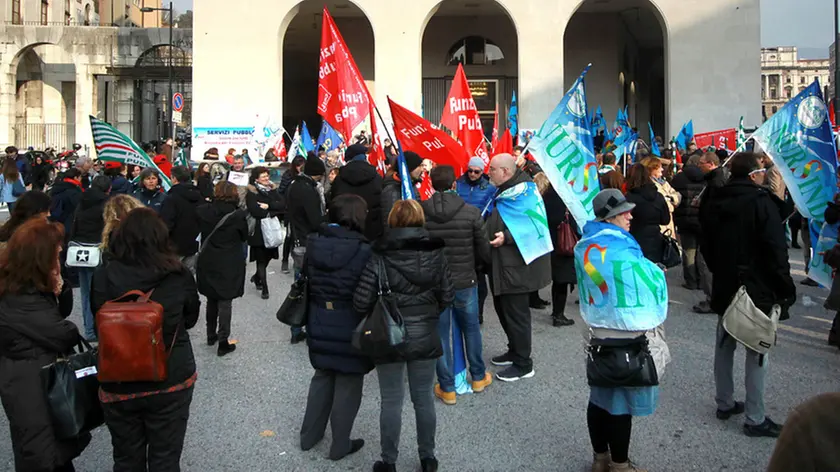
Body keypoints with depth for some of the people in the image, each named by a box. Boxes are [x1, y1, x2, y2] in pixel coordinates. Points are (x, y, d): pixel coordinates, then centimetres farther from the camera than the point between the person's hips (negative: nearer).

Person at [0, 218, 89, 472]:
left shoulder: (32, 285, -1)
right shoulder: (20, 299, -29)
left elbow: (61, 313, 8)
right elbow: (65, 335, -24)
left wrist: (60, 289, -12)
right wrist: (75, 334, 0)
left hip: (40, 375, 9)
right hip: (30, 385, -9)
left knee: (59, 445, 24)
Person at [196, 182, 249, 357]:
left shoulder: (203, 212, -6)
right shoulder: (238, 215, -16)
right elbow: (244, 237, -1)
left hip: (207, 263, 4)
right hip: (229, 265, -4)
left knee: (211, 300, 20)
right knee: (225, 302, 2)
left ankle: (211, 335, 32)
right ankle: (223, 342, 2)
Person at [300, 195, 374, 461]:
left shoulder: (314, 244, -4)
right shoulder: (362, 251, -20)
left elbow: (306, 279, 5)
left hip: (319, 324, 5)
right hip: (350, 327, -5)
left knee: (322, 376, 24)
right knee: (348, 384, 11)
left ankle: (309, 436, 35)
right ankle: (340, 446, 23)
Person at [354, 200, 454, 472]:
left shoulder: (379, 258, -14)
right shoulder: (435, 254, -7)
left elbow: (361, 303, -14)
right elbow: (447, 297, -2)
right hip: (425, 336, 2)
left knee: (391, 402, 10)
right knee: (424, 398, 15)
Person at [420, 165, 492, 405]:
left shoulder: (420, 212, -12)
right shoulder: (472, 213, -12)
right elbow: (484, 253, -7)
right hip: (465, 282, 0)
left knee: (440, 334, 11)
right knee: (471, 329, 21)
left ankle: (447, 389, 18)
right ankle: (478, 377, 36)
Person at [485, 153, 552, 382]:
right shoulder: (505, 189, 16)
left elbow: (532, 225, -26)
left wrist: (507, 236, -31)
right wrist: (487, 232, 14)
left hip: (517, 266, -11)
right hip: (504, 264, 11)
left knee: (515, 313, -3)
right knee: (503, 307, 19)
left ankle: (523, 364, 10)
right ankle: (514, 351, 35)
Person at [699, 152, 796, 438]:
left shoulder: (713, 204, 6)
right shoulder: (762, 203, -16)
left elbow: (707, 247, 14)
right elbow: (776, 253, -17)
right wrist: (786, 291, -9)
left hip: (724, 288, 7)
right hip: (757, 291, -7)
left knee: (724, 346, 17)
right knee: (757, 352, 0)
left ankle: (725, 403, 28)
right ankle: (755, 419, 5)